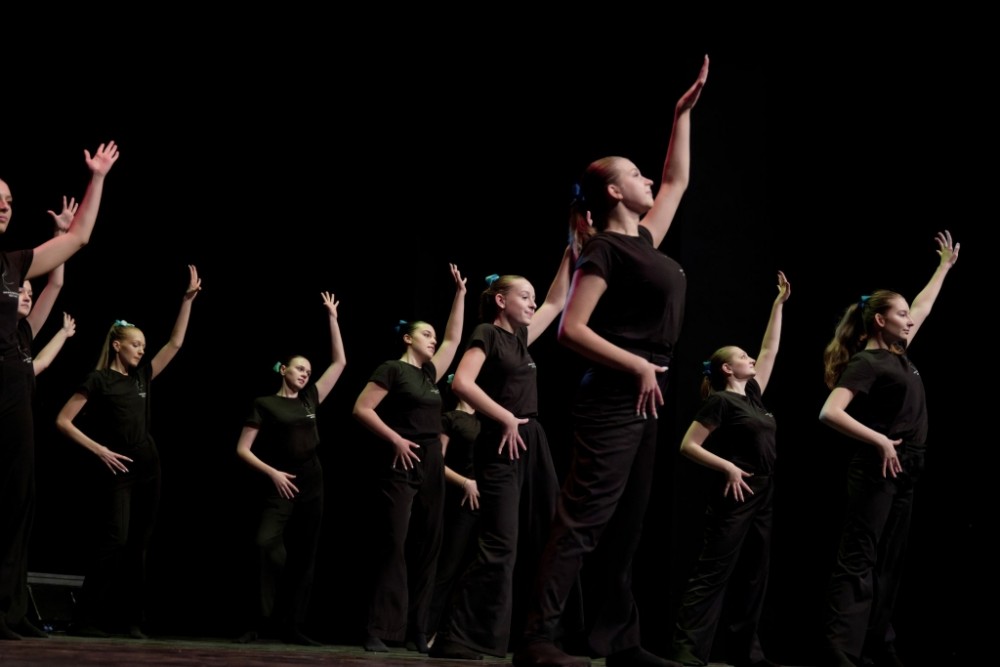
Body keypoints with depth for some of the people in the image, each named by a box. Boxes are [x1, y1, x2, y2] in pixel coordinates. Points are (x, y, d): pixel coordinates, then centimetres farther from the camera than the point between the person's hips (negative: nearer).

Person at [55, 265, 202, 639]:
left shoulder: (142, 377, 12)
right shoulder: (99, 380, -4)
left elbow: (175, 343, 14)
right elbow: (63, 421, -7)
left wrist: (187, 300, 8)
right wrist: (99, 450, -13)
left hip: (147, 469, 6)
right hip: (117, 471, -6)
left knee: (138, 546, 6)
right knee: (114, 541, -15)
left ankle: (134, 621, 9)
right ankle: (86, 619, -15)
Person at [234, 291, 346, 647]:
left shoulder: (309, 399, 12)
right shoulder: (265, 405, 0)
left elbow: (339, 362, 15)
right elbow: (242, 450, -2)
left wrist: (332, 318, 12)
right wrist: (272, 473, -13)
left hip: (310, 484, 5)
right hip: (279, 484, -5)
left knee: (303, 558, 4)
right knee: (266, 545, -24)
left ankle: (290, 626, 10)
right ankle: (257, 622, -20)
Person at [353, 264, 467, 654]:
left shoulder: (429, 373, 17)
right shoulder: (392, 370, -4)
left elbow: (453, 339, 26)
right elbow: (361, 409, -10)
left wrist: (460, 293, 23)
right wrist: (395, 439, -16)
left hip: (431, 466, 8)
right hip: (400, 463, -8)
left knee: (426, 546, 4)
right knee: (394, 543, -13)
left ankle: (417, 631, 5)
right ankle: (380, 630, -15)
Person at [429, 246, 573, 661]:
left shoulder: (519, 337, 18)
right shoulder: (487, 334, -5)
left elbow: (556, 303, 31)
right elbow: (462, 383, -20)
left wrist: (571, 255, 23)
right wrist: (506, 418, -18)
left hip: (533, 447, 9)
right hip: (502, 447, -9)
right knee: (499, 548, -13)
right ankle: (458, 640, -12)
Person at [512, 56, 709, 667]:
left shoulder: (642, 240, 15)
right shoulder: (606, 250, -10)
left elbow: (678, 183, 29)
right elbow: (571, 328, -18)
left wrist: (684, 113, 27)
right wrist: (638, 367, -19)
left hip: (642, 400, 9)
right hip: (614, 398, -9)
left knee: (627, 528, 10)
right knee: (584, 520, -14)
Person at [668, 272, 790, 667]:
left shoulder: (752, 395, 15)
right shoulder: (720, 401, -7)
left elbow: (770, 350, 22)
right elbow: (688, 445, -10)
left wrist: (779, 305, 20)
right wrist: (728, 467, -17)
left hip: (762, 498, 9)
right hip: (734, 497, -8)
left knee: (753, 577, 9)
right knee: (713, 575, -11)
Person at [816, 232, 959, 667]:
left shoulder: (899, 354, 14)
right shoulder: (865, 363, -10)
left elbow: (922, 308, 30)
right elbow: (830, 413, -22)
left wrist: (945, 266, 37)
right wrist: (879, 441, -23)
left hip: (903, 474, 9)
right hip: (876, 472, -9)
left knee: (888, 565, 10)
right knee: (858, 563, -13)